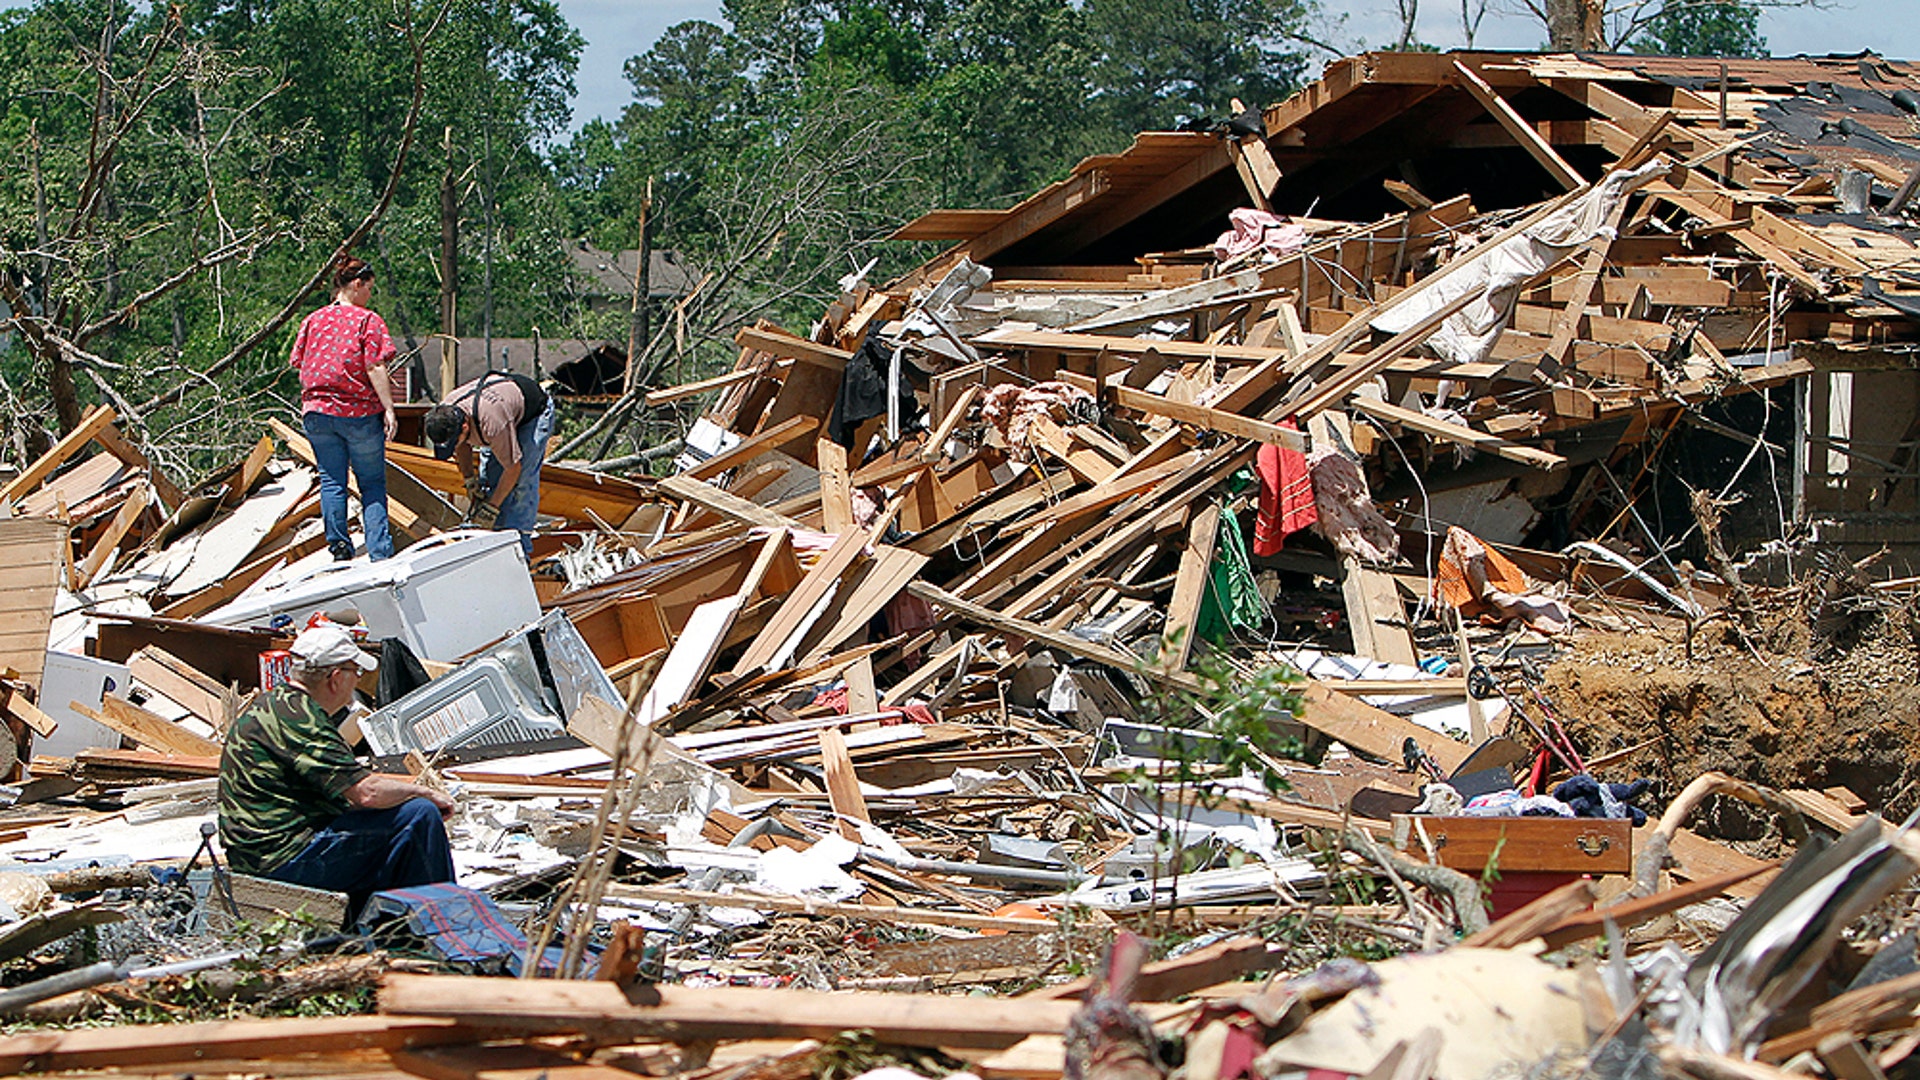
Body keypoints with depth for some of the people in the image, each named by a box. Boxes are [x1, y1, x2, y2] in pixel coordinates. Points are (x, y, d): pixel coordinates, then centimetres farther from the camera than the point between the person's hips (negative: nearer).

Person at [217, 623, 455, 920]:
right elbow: (368, 792, -24)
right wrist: (425, 793, -7)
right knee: (419, 816, -14)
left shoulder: (270, 704, 15)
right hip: (287, 859, -11)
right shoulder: (296, 717, -18)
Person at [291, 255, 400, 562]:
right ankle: (379, 551, -2)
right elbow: (375, 369, -13)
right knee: (372, 483, 3)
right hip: (360, 412, -3)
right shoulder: (367, 320, -5)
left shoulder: (312, 321, 8)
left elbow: (301, 370, 11)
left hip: (318, 412, 4)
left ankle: (338, 544, 3)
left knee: (331, 481, 9)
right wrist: (389, 409, -13)